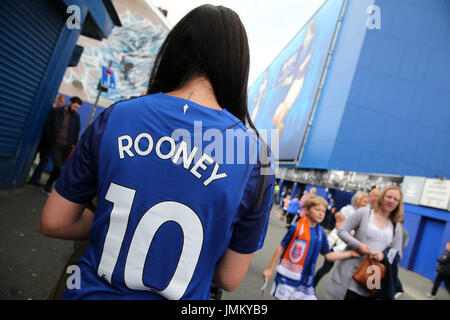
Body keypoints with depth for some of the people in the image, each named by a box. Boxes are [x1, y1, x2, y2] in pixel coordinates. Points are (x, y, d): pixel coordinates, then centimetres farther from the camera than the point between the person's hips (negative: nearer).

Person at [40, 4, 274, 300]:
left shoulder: (114, 117, -15)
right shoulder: (256, 156, -18)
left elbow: (54, 222, -5)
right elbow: (230, 278, -9)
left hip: (91, 290, 1)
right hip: (180, 298, 0)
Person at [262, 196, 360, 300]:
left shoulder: (321, 233, 1)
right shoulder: (297, 227, -15)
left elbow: (328, 255, 9)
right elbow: (281, 247, -9)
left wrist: (350, 253, 3)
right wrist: (270, 269, -5)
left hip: (305, 279, 5)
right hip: (287, 275, -4)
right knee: (281, 297, 5)